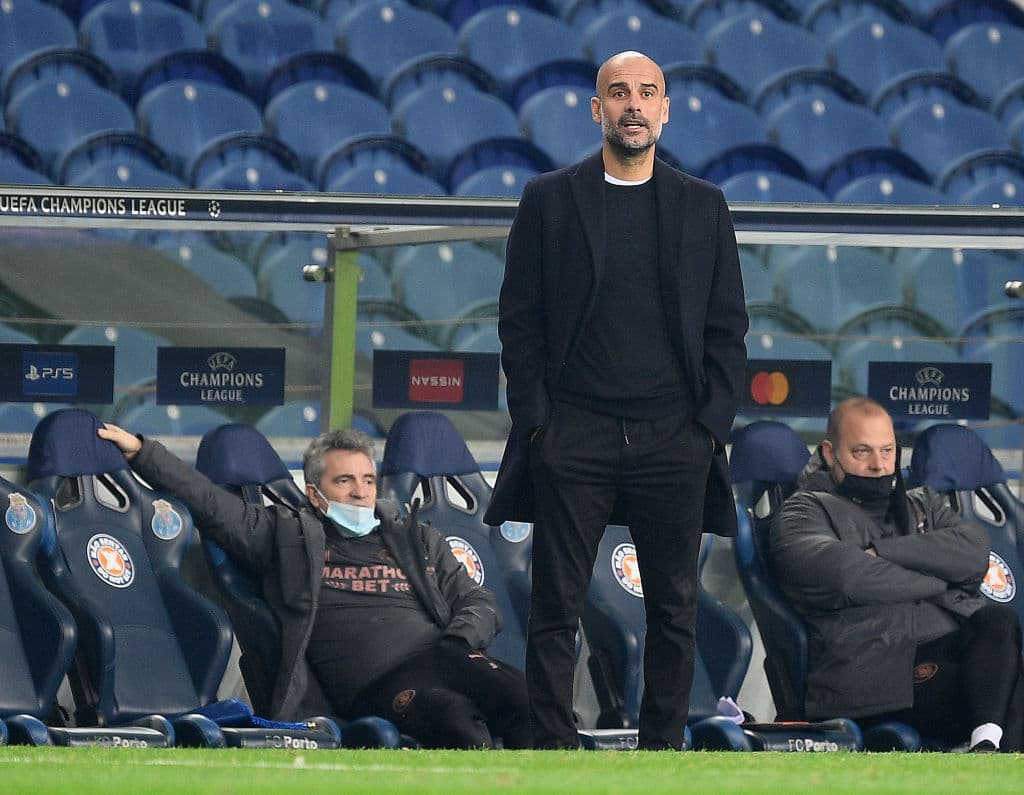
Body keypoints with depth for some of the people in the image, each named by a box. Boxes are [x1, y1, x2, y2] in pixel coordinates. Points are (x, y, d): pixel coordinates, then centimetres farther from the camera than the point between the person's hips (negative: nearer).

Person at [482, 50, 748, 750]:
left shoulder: (703, 207, 11)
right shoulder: (549, 200, 7)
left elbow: (728, 326, 10)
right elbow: (519, 319, 5)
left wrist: (711, 424, 0)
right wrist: (535, 421, -4)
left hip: (674, 437, 1)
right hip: (573, 433, -1)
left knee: (675, 609, 3)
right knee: (557, 609, -2)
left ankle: (663, 749, 9)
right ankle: (554, 751, 0)